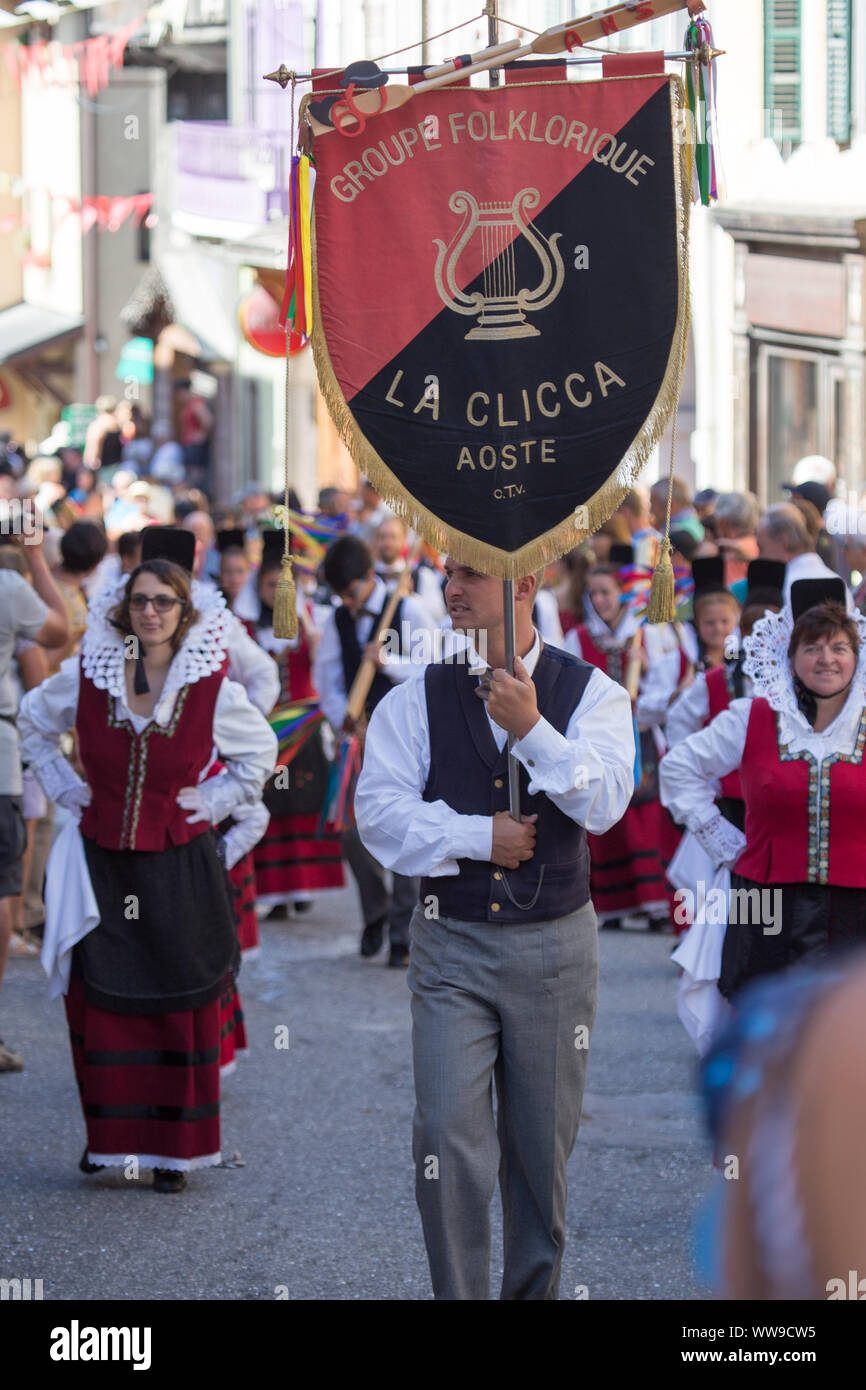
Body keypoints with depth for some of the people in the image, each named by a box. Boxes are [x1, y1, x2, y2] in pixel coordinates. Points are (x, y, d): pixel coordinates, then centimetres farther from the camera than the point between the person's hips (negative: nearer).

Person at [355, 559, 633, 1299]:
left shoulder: (591, 692, 0)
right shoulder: (416, 699, 2)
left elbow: (605, 801, -13)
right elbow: (380, 810, -5)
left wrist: (531, 728, -22)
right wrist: (476, 836, -12)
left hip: (554, 945, 0)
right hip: (452, 946, 0)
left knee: (544, 1146, 9)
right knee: (448, 1140, -9)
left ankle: (536, 1289, 22)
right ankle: (459, 1293, -1)